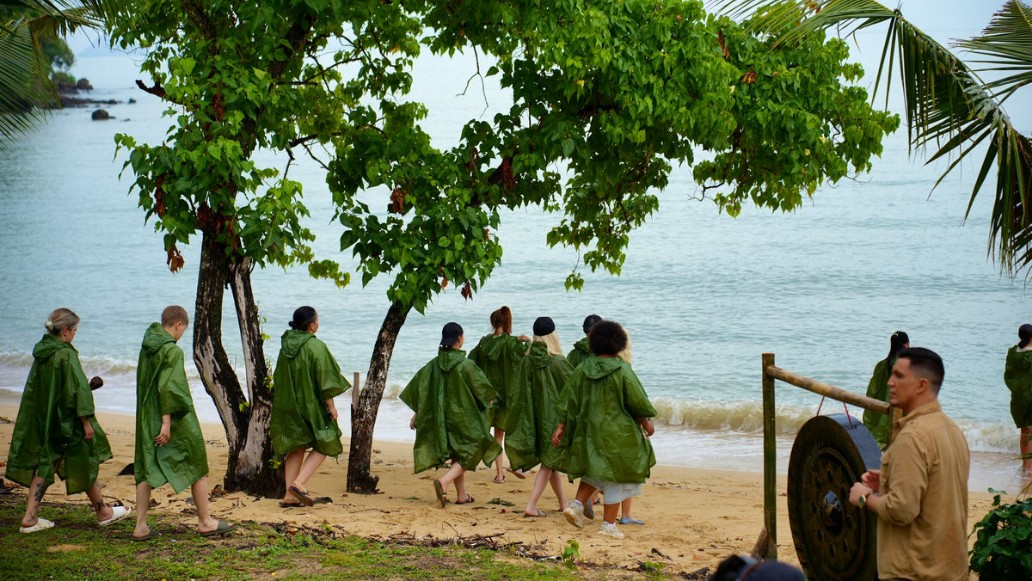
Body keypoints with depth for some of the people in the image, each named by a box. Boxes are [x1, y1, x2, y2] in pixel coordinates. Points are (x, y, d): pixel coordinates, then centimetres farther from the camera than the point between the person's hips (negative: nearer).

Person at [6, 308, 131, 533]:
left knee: (46, 464, 12)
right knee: (85, 462, 7)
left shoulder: (41, 352, 4)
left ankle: (30, 517, 6)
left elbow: (34, 390, 14)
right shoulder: (66, 355, -19)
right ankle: (103, 512, 20)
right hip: (66, 420, -7)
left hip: (43, 420, 7)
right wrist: (86, 421, -16)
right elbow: (77, 390, -20)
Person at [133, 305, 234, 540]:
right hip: (175, 419, -7)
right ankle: (205, 522, 14)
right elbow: (168, 388, -23)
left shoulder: (147, 347, 6)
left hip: (148, 419, 7)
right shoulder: (173, 351, -17)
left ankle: (141, 526, 6)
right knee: (197, 467, 7)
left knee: (146, 470, 9)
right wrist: (166, 422, -23)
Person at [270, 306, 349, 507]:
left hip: (288, 406, 6)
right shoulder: (316, 347, -16)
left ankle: (290, 496, 10)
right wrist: (331, 405, -7)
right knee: (323, 445, 8)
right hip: (310, 404, -6)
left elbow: (279, 378, 12)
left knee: (296, 448, 13)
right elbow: (324, 380, -16)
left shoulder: (286, 345, 4)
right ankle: (299, 483, -9)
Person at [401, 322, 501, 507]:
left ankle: (462, 495, 22)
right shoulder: (466, 365, -16)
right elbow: (483, 389, -7)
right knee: (469, 453, 4)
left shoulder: (434, 364, -2)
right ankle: (444, 481, -18)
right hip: (463, 415, -6)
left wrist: (416, 414, 9)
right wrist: (488, 400, 16)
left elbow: (418, 388, 0)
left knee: (457, 455, 18)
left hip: (441, 416, 6)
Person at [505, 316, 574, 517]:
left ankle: (563, 502, 30)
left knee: (550, 462, 19)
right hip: (554, 417, -5)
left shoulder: (525, 362, -5)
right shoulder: (558, 363, -17)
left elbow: (514, 393, 0)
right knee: (548, 462, 1)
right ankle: (531, 506, -8)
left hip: (534, 418, 5)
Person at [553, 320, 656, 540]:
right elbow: (638, 402, -8)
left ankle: (577, 505, 8)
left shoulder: (582, 369, -2)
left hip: (588, 429, 5)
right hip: (617, 431, -5)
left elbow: (568, 401, 2)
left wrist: (561, 426, 8)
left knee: (594, 468, 25)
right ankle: (608, 524, 7)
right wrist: (646, 423, 8)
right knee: (616, 474, 5)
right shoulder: (622, 371, -14)